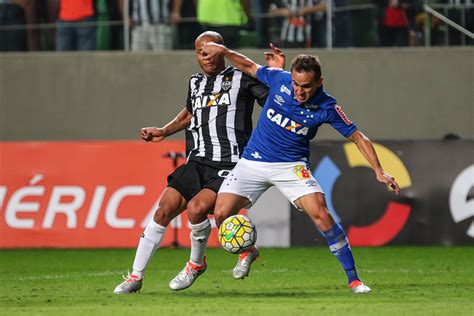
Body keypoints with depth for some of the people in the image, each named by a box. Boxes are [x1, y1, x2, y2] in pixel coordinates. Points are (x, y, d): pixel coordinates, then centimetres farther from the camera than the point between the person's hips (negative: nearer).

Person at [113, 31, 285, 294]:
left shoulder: (242, 79, 1)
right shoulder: (196, 82, 18)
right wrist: (164, 131, 27)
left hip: (230, 165, -6)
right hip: (197, 163, 6)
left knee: (196, 208, -25)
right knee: (164, 210, -4)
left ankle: (196, 263, 4)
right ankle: (136, 277, 5)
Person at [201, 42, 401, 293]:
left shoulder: (326, 107, -14)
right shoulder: (280, 80, -10)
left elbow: (357, 137, -6)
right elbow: (250, 68, 10)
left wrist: (378, 171, -13)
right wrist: (224, 51, -4)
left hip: (291, 166, -2)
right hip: (253, 162, 2)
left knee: (320, 213, -23)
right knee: (222, 214, -12)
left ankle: (353, 278, -12)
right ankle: (247, 251, 23)